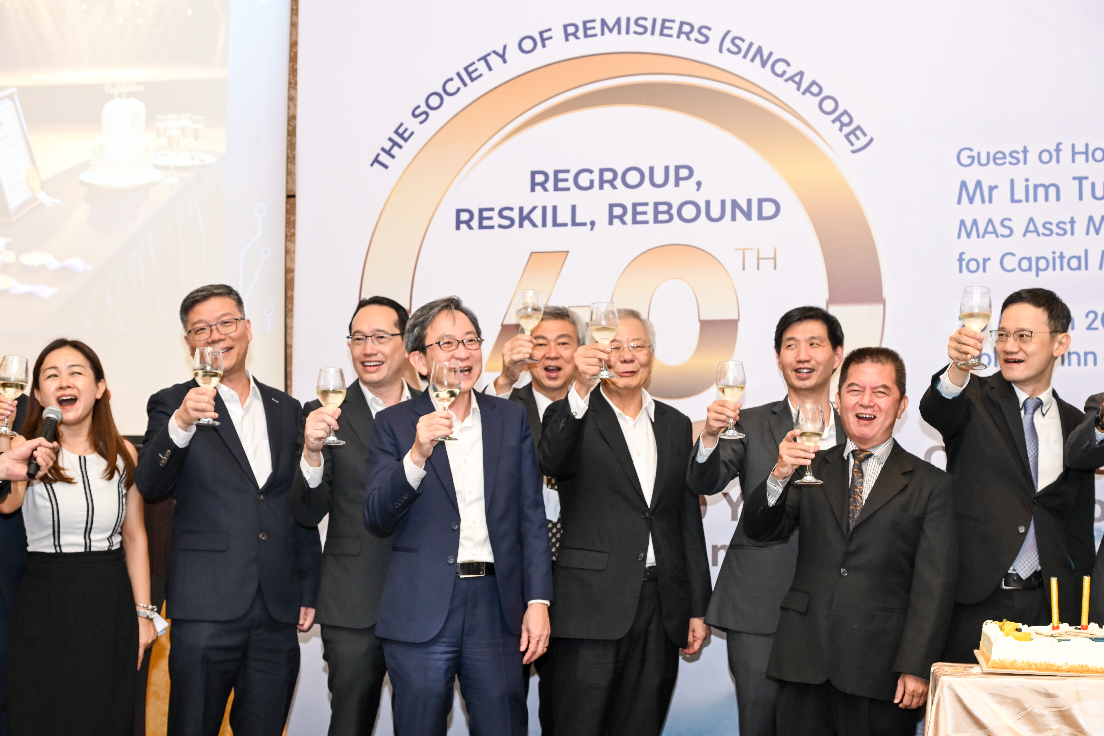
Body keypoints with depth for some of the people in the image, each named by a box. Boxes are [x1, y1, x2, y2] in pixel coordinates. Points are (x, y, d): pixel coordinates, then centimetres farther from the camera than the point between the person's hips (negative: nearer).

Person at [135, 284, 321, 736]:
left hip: (279, 613, 4)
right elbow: (150, 486, -14)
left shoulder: (286, 410, 14)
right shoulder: (172, 405, 2)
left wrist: (309, 591, 13)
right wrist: (180, 424, -30)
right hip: (207, 609, -3)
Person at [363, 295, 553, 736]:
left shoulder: (512, 419, 9)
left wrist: (538, 601, -1)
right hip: (421, 612, -1)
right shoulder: (394, 425, 2)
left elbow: (531, 518, 7)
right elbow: (377, 519, -7)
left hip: (497, 605, 2)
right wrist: (417, 455, -22)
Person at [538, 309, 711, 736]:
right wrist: (580, 389, -36)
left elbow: (688, 520, 15)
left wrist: (698, 608, 12)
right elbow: (552, 464, -22)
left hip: (662, 605, 4)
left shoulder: (676, 426, 15)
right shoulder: (573, 416, 2)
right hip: (594, 605, -4)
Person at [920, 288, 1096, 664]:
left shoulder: (1074, 424, 14)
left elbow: (1079, 529, 18)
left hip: (1045, 604, 3)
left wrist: (1078, 610, 12)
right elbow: (934, 410, -22)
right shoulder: (976, 400, 4)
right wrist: (957, 368, -43)